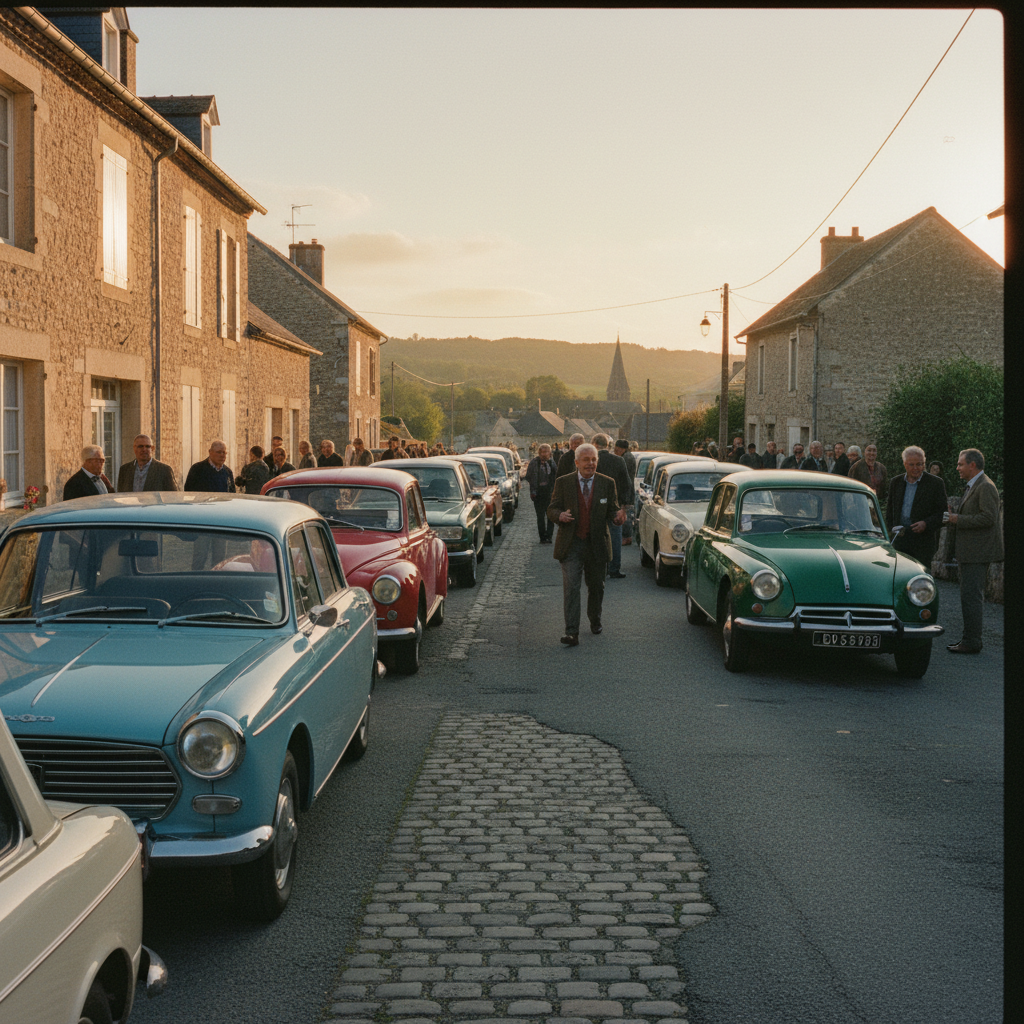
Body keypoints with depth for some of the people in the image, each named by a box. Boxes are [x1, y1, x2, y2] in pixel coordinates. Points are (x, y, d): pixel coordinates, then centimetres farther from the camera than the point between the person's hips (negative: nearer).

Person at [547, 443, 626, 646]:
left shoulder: (607, 483, 4)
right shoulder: (563, 483, 1)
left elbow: (612, 511, 6)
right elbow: (552, 509, 2)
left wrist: (618, 516, -19)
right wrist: (560, 515, -21)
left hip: (597, 544, 2)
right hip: (571, 545, -2)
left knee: (597, 587, 15)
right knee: (571, 587, -11)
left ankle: (595, 621, 39)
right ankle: (571, 632, -14)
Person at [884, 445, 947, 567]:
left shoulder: (936, 483, 1)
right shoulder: (895, 482, 13)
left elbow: (943, 512, -1)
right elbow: (890, 508, 22)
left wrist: (926, 524, -15)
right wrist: (891, 527, 6)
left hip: (923, 540, -3)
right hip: (900, 540, 3)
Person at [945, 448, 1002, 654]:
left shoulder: (986, 487, -14)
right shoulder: (973, 487, 19)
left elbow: (988, 518, -23)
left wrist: (958, 519, -18)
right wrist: (954, 517, 10)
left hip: (977, 553, -11)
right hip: (969, 552, 11)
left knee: (971, 596, -9)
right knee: (970, 596, 14)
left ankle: (971, 642, -6)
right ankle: (970, 638, 20)